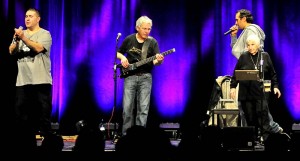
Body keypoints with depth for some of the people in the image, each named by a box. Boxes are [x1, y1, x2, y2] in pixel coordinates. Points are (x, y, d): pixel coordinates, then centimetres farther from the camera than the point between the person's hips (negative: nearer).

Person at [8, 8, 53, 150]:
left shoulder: (44, 34, 1)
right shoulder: (20, 33, 16)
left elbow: (38, 48, -17)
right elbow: (12, 51, 5)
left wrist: (23, 38, -25)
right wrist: (16, 40, -14)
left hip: (41, 81, -5)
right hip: (22, 81, 5)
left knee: (43, 116, -4)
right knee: (22, 117, 5)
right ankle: (26, 145, 13)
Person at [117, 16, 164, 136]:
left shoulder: (152, 42, 2)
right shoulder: (129, 40, 5)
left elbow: (154, 61, -7)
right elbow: (118, 53, 18)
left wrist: (158, 60, -30)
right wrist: (122, 57, -4)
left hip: (145, 77, 0)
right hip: (130, 76, 0)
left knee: (143, 108, -6)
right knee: (127, 108, -4)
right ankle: (126, 135, 6)